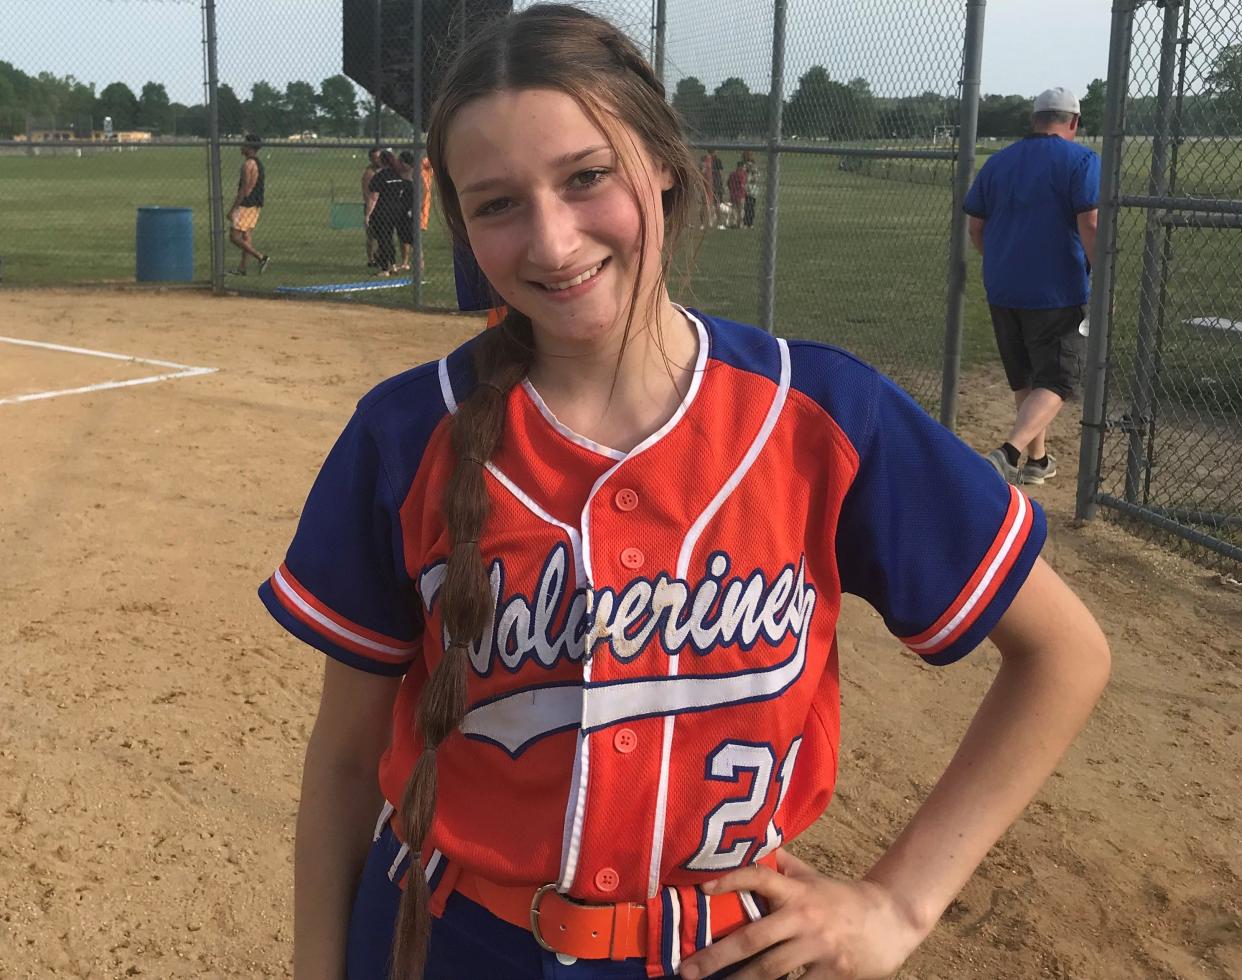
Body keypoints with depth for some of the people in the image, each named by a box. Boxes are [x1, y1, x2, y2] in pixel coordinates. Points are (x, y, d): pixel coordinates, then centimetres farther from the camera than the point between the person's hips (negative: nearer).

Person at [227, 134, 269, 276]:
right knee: (245, 236, 12)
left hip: (246, 204, -10)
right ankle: (241, 268, 13)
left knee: (234, 236, -8)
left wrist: (232, 208, -18)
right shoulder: (258, 163, 14)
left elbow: (245, 189, -20)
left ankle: (261, 257, -13)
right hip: (256, 204, 10)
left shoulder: (248, 164, -16)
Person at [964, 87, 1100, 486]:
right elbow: (1089, 227, -16)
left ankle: (1037, 460, 28)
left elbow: (975, 228, 12)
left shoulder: (997, 162, 9)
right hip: (1057, 292, -5)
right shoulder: (1081, 160, -6)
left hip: (1001, 290, 6)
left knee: (1024, 380, 19)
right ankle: (1008, 453, -22)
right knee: (1055, 382, -1)